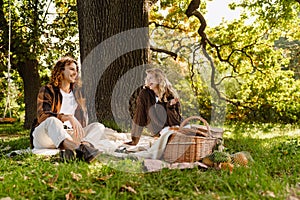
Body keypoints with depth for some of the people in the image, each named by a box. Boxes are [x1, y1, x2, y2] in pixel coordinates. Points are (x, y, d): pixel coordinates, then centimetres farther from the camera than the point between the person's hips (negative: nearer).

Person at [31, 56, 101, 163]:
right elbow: (42, 116, -16)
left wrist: (79, 132, -4)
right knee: (53, 120, -38)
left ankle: (72, 150, -51)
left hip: (68, 135, 5)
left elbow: (83, 118, 18)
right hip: (43, 136, -4)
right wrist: (68, 117, -31)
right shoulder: (47, 90, 1)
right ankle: (80, 149, -67)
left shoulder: (76, 93, 19)